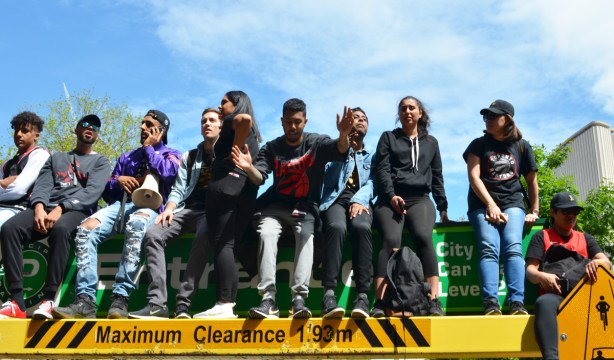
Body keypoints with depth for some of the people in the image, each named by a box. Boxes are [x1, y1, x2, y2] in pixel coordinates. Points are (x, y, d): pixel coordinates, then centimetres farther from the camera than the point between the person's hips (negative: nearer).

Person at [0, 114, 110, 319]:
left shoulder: (101, 162, 18)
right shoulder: (56, 158, 30)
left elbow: (92, 192, -1)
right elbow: (42, 185, 13)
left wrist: (61, 208, -18)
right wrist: (39, 207, -11)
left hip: (77, 211, -3)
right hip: (47, 208, 4)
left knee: (60, 229, -40)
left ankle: (48, 300, -39)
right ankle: (17, 303, -31)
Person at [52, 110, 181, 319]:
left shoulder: (171, 154, 16)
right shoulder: (127, 157, 30)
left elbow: (167, 173, -10)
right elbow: (108, 193, 26)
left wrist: (149, 148, 5)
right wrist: (117, 180, 4)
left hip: (149, 206, -5)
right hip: (120, 205, 5)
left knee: (135, 225, -42)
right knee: (85, 229, -27)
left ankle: (120, 299, -45)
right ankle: (85, 300, -34)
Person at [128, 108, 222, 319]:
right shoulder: (189, 157, 23)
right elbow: (178, 189, 14)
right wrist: (170, 207, -6)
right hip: (187, 209, 4)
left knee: (202, 238, -38)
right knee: (152, 235, -23)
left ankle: (183, 304, -38)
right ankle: (157, 303, -31)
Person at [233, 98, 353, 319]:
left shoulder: (317, 143, 1)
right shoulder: (271, 148, 4)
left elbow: (340, 151, -18)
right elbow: (259, 178, -8)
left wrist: (344, 135, -42)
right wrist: (249, 168, -32)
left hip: (306, 207, -1)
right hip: (277, 206, 1)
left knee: (306, 235, -31)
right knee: (267, 233, -28)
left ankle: (299, 299, -39)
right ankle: (268, 299, -34)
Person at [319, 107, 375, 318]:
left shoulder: (372, 157, 26)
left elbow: (372, 183, 7)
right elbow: (329, 179, 7)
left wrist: (359, 200, -14)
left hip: (360, 201, 1)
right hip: (336, 199, -1)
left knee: (362, 227, -37)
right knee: (337, 227, -38)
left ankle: (362, 296, -41)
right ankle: (329, 295, -45)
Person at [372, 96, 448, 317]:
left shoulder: (431, 142, 24)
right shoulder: (388, 138, 17)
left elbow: (437, 177, 24)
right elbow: (382, 170, 5)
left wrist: (443, 207, 15)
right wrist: (391, 196, -11)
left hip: (420, 199, 1)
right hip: (390, 198, -1)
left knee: (423, 237, -30)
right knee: (391, 240, -29)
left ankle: (434, 301, -36)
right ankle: (380, 303, -38)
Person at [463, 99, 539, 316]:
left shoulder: (522, 147, 15)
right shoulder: (478, 145, 10)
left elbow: (531, 180, 21)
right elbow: (474, 177, -2)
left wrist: (535, 211, 17)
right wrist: (491, 205, -13)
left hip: (512, 203, 1)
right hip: (483, 204, -1)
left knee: (513, 247, -24)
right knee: (489, 248, -25)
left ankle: (517, 303, -33)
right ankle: (491, 303, -37)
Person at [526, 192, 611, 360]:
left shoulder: (585, 238, 28)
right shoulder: (542, 236, 19)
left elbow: (606, 262, 12)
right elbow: (530, 270, 8)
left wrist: (596, 262, -14)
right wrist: (542, 276, -18)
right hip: (556, 295, -2)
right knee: (544, 303, -40)